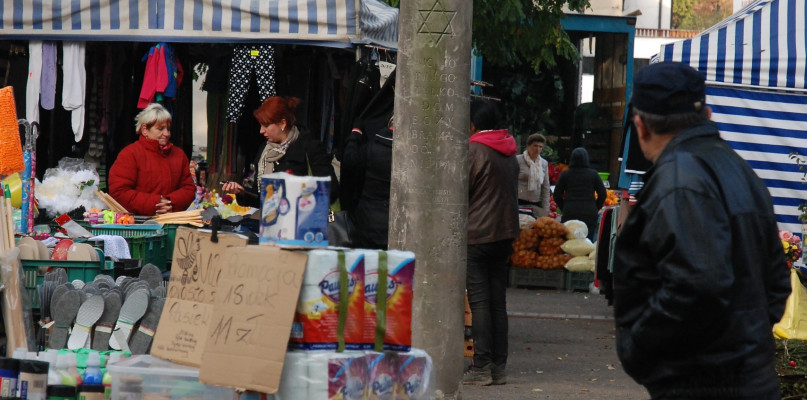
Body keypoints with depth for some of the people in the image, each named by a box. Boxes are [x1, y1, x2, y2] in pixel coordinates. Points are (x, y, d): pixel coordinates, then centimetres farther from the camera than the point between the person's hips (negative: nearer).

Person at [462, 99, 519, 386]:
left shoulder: (475, 150, -10)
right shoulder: (510, 154, 13)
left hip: (477, 235, -7)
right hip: (504, 233, 7)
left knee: (479, 301, -6)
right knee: (498, 301, 9)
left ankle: (482, 367, -9)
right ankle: (499, 367, 9)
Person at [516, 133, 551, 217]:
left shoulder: (544, 163, 13)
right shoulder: (518, 160, -2)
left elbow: (546, 187, 15)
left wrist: (546, 210, 9)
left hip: (536, 205, 4)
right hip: (520, 203, -4)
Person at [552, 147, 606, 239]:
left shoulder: (565, 175, 5)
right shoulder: (593, 174, 4)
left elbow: (557, 195, 6)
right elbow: (602, 194, 4)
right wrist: (596, 209, 15)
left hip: (569, 214, 0)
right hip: (590, 214, 0)